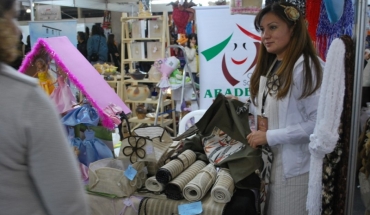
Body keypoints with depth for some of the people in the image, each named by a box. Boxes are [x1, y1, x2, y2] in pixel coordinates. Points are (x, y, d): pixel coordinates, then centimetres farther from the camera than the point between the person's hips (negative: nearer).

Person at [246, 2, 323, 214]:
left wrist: (269, 137, -20)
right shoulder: (269, 66, 11)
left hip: (295, 166, -8)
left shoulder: (308, 67, -17)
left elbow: (318, 123, -22)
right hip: (269, 160, 8)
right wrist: (260, 117, 1)